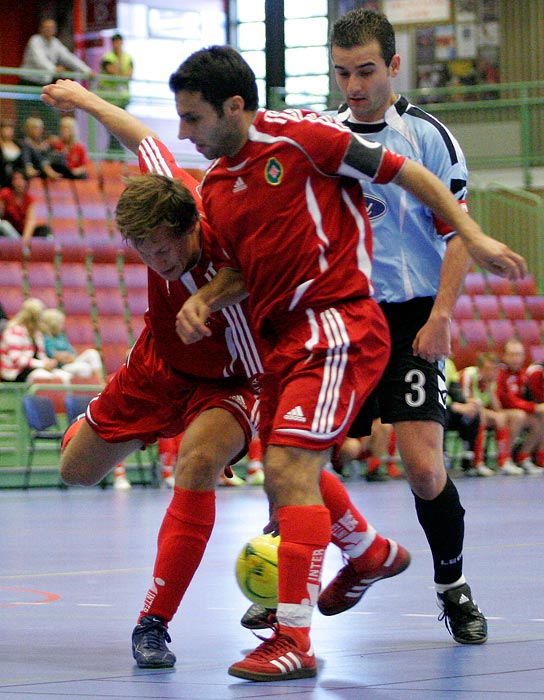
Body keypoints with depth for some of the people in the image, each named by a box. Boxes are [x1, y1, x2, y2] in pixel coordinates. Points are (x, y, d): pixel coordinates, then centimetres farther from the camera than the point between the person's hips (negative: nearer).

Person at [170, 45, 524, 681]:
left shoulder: (297, 137, -10)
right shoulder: (214, 188, 13)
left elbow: (403, 172, -5)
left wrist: (473, 237, -7)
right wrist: (202, 300, 2)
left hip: (337, 324, -9)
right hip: (282, 340, 9)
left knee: (290, 467, -19)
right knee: (283, 477, 14)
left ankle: (294, 639, -20)